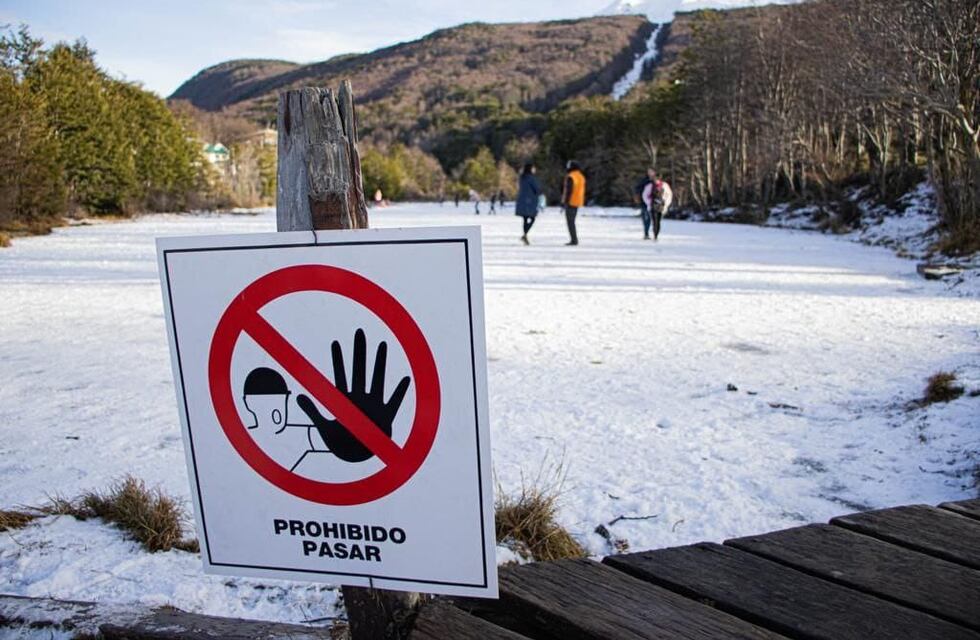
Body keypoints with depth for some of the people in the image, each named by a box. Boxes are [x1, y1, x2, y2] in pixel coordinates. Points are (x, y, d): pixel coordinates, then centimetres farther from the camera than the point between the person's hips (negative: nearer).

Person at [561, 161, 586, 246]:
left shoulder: (570, 177, -14)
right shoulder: (581, 176, 12)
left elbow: (568, 190, -20)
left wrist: (565, 201, -18)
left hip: (570, 202, -9)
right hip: (577, 202, 9)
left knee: (570, 221, -4)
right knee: (572, 221, 16)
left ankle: (573, 240, -7)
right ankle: (574, 239, 17)